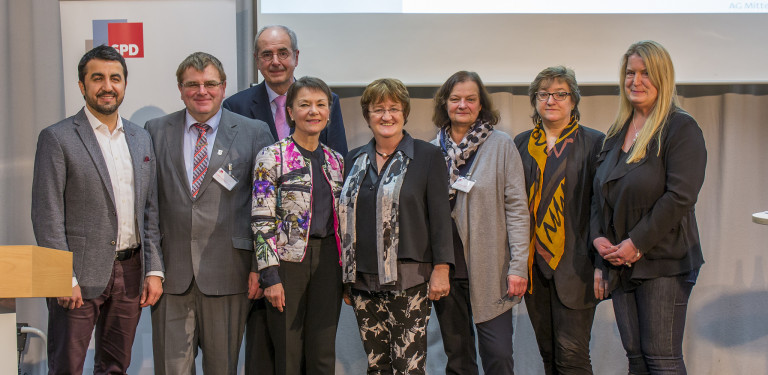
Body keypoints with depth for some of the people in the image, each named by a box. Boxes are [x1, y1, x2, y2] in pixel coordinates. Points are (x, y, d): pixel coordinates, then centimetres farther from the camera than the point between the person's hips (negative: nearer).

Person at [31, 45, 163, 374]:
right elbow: (47, 216, -9)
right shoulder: (57, 138, -5)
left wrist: (154, 270, 6)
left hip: (131, 272, 5)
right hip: (82, 275, -5)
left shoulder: (141, 138, 12)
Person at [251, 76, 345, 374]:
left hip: (328, 261, 4)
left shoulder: (336, 160, 11)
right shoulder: (272, 157, -5)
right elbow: (262, 220, -9)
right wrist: (270, 275, -14)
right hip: (289, 260, -4)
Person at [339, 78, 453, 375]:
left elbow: (440, 216, -3)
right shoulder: (355, 160, 13)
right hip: (363, 280, 4)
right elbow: (346, 218, 16)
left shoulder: (428, 157, 0)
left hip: (408, 280, -4)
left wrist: (441, 269, -9)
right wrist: (345, 276, 14)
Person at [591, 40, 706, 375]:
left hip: (663, 262, -6)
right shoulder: (617, 132, 14)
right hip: (620, 262, 7)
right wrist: (598, 237, -1)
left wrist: (637, 243, -17)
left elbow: (680, 196, -17)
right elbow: (599, 191, 15)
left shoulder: (681, 128, -8)